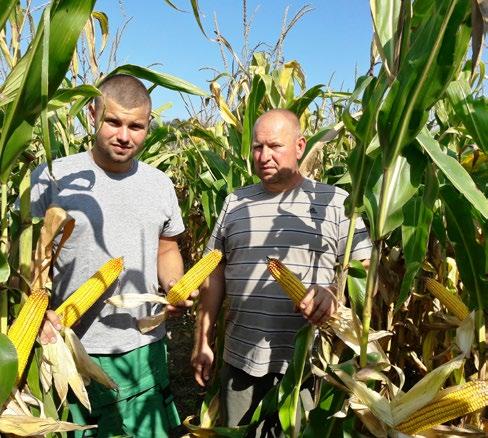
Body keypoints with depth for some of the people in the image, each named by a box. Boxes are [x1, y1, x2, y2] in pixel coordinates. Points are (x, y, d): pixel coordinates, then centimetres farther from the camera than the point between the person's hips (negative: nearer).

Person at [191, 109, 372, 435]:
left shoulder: (335, 201, -2)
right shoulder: (235, 203, 8)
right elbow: (216, 274, 10)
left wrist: (334, 292, -24)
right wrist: (203, 342, 9)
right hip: (240, 360, 3)